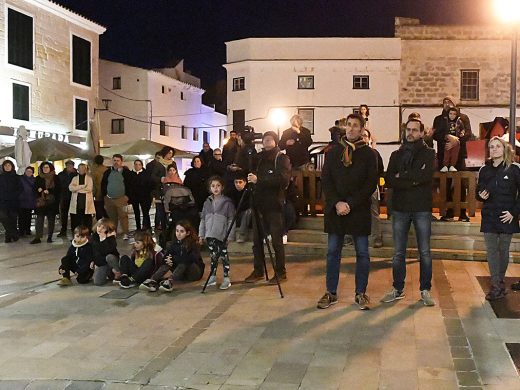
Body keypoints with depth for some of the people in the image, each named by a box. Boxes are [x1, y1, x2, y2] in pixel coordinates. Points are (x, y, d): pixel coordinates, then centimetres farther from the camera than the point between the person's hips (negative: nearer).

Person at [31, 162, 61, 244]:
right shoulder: (38, 178, 12)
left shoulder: (55, 178, 4)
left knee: (51, 219, 2)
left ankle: (49, 237, 8)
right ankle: (38, 237, -6)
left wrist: (48, 191, -15)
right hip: (41, 201, 1)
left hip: (51, 201, -1)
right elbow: (34, 188, 13)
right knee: (39, 219, -6)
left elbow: (58, 189, -2)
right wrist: (38, 189, -9)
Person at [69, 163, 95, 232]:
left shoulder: (89, 178, 8)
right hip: (76, 203, 2)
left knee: (87, 222, -2)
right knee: (75, 222, 1)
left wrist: (77, 188, -4)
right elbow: (71, 188, -2)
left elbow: (89, 189, -8)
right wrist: (83, 186, -11)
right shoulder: (74, 178, 16)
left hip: (86, 203, -2)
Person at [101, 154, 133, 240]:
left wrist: (127, 195, -7)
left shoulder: (126, 172, 0)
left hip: (121, 198, -4)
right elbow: (103, 184, 16)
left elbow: (129, 184, -2)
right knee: (112, 217, 9)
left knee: (123, 216, -8)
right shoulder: (107, 172, 12)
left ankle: (125, 233, -6)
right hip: (109, 199, 4)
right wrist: (105, 194, 8)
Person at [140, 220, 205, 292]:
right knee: (167, 262, -18)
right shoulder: (175, 243, 2)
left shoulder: (194, 244, -13)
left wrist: (174, 259, -28)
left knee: (183, 262, -32)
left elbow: (191, 259, -30)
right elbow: (165, 256, -8)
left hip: (195, 272, -5)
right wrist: (168, 260, -31)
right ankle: (152, 281, -39)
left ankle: (170, 282, -52)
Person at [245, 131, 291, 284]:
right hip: (258, 203, 6)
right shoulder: (259, 157, 15)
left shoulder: (282, 158, -2)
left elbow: (283, 179, -18)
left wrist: (259, 180, -21)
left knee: (276, 240, -1)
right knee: (257, 239, 6)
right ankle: (258, 271, 16)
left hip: (274, 205, -5)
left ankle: (280, 272, 9)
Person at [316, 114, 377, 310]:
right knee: (332, 252, 6)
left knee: (362, 253, 4)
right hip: (335, 210, 2)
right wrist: (337, 203, -10)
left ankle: (361, 293, 15)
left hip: (359, 211, -2)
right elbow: (325, 179, 3)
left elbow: (371, 184, -5)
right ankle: (331, 293, 14)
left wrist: (350, 204, -12)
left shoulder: (368, 154, 0)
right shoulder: (334, 152, 7)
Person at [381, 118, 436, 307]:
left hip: (422, 209, -2)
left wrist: (402, 176, -10)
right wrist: (413, 179, -15)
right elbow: (389, 180, -5)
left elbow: (426, 175, -17)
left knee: (424, 252, 4)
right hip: (400, 208, 2)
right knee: (398, 252, 8)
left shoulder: (428, 153, 2)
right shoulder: (396, 155, 10)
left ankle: (425, 290, 15)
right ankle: (398, 289, 19)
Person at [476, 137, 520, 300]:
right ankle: (496, 287, 0)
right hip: (489, 217, 3)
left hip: (507, 217, -3)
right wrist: (481, 196, -7)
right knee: (491, 251, -2)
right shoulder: (484, 170, 8)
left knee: (503, 250, 6)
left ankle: (500, 282, 21)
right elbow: (478, 191, 16)